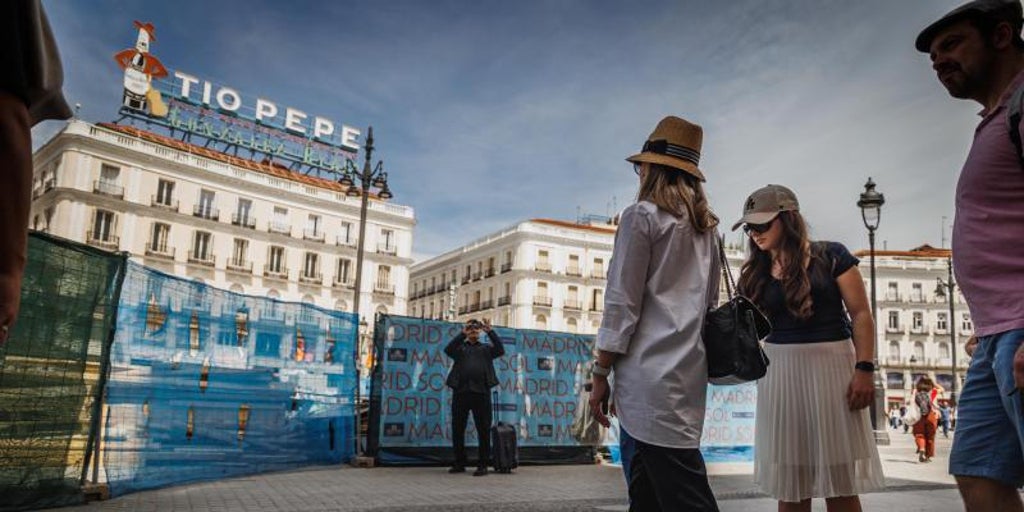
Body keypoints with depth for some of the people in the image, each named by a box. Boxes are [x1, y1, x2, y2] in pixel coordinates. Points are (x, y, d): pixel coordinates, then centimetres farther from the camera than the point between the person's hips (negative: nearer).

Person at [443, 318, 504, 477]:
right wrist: (462, 334, -10)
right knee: (457, 429, 5)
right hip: (460, 391, 1)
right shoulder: (460, 347, 16)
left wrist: (490, 332, -8)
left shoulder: (486, 348, 17)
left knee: (483, 429, -1)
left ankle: (482, 465, 5)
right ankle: (459, 463, 17)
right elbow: (448, 350, -4)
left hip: (481, 392, -1)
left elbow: (500, 350, -2)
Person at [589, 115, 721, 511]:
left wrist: (601, 373, -5)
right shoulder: (705, 225, 18)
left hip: (652, 373, -8)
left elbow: (622, 303, -10)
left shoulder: (641, 215, -5)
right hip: (689, 370, 8)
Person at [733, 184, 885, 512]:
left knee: (839, 482, 2)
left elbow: (861, 314, -2)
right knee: (789, 483, 6)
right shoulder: (756, 273, 10)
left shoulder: (830, 256, 0)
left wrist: (864, 368, -11)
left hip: (831, 365, -3)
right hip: (779, 371, 3)